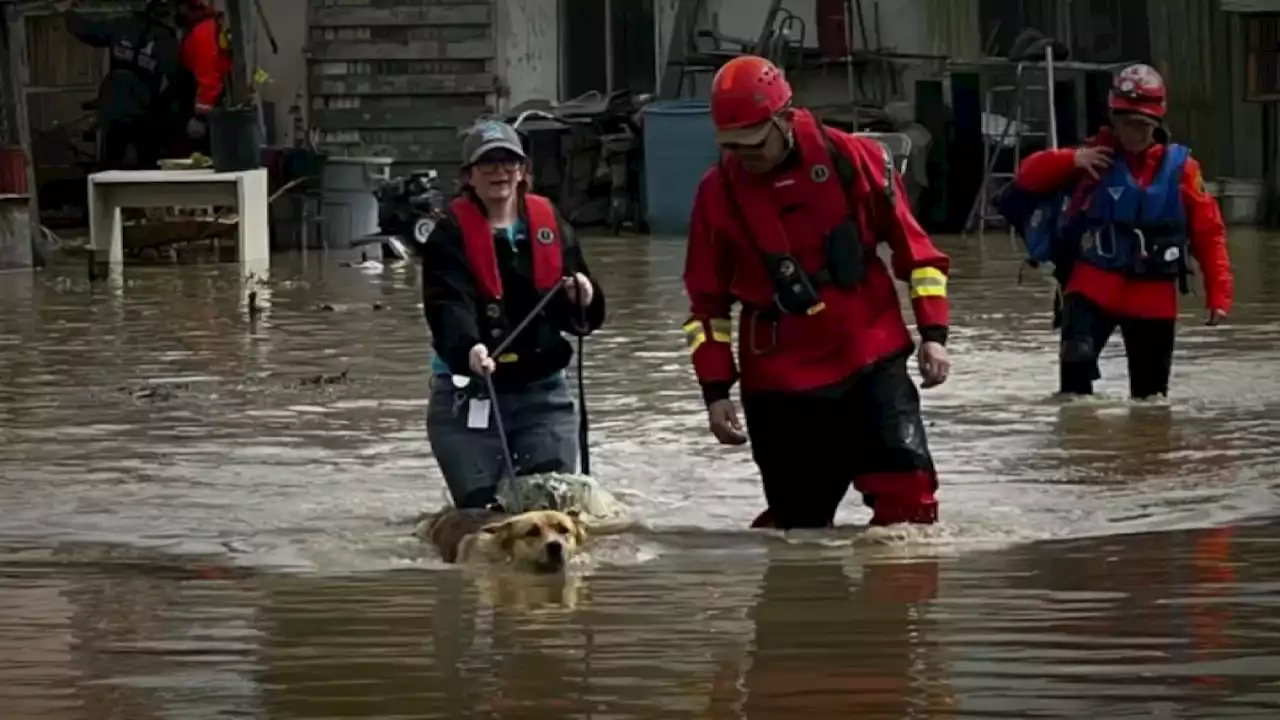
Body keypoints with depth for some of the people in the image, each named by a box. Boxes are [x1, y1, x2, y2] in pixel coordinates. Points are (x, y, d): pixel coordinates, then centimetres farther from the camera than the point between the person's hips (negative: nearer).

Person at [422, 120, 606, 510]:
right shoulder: (451, 234, -5)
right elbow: (447, 307, -21)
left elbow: (584, 318, 8)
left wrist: (583, 300, -16)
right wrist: (467, 350, -41)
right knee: (480, 508, -6)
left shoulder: (551, 224, 6)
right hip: (469, 393, -3)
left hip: (542, 388, 3)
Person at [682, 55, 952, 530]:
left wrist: (933, 334, 0)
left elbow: (913, 246, 4)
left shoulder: (854, 161, -6)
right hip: (781, 380, 0)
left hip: (871, 360, 0)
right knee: (797, 518, 4)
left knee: (906, 491, -12)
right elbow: (707, 300, 7)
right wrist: (715, 389, 3)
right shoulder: (718, 193, -3)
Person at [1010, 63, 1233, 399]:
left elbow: (1209, 233, 2)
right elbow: (1028, 177, -2)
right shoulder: (1095, 158, 0)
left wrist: (1218, 293, -5)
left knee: (1151, 395, 9)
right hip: (1094, 286, -1)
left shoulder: (1178, 166, 0)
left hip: (1153, 297, 1)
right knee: (1077, 358, -27)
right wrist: (1071, 160, -19)